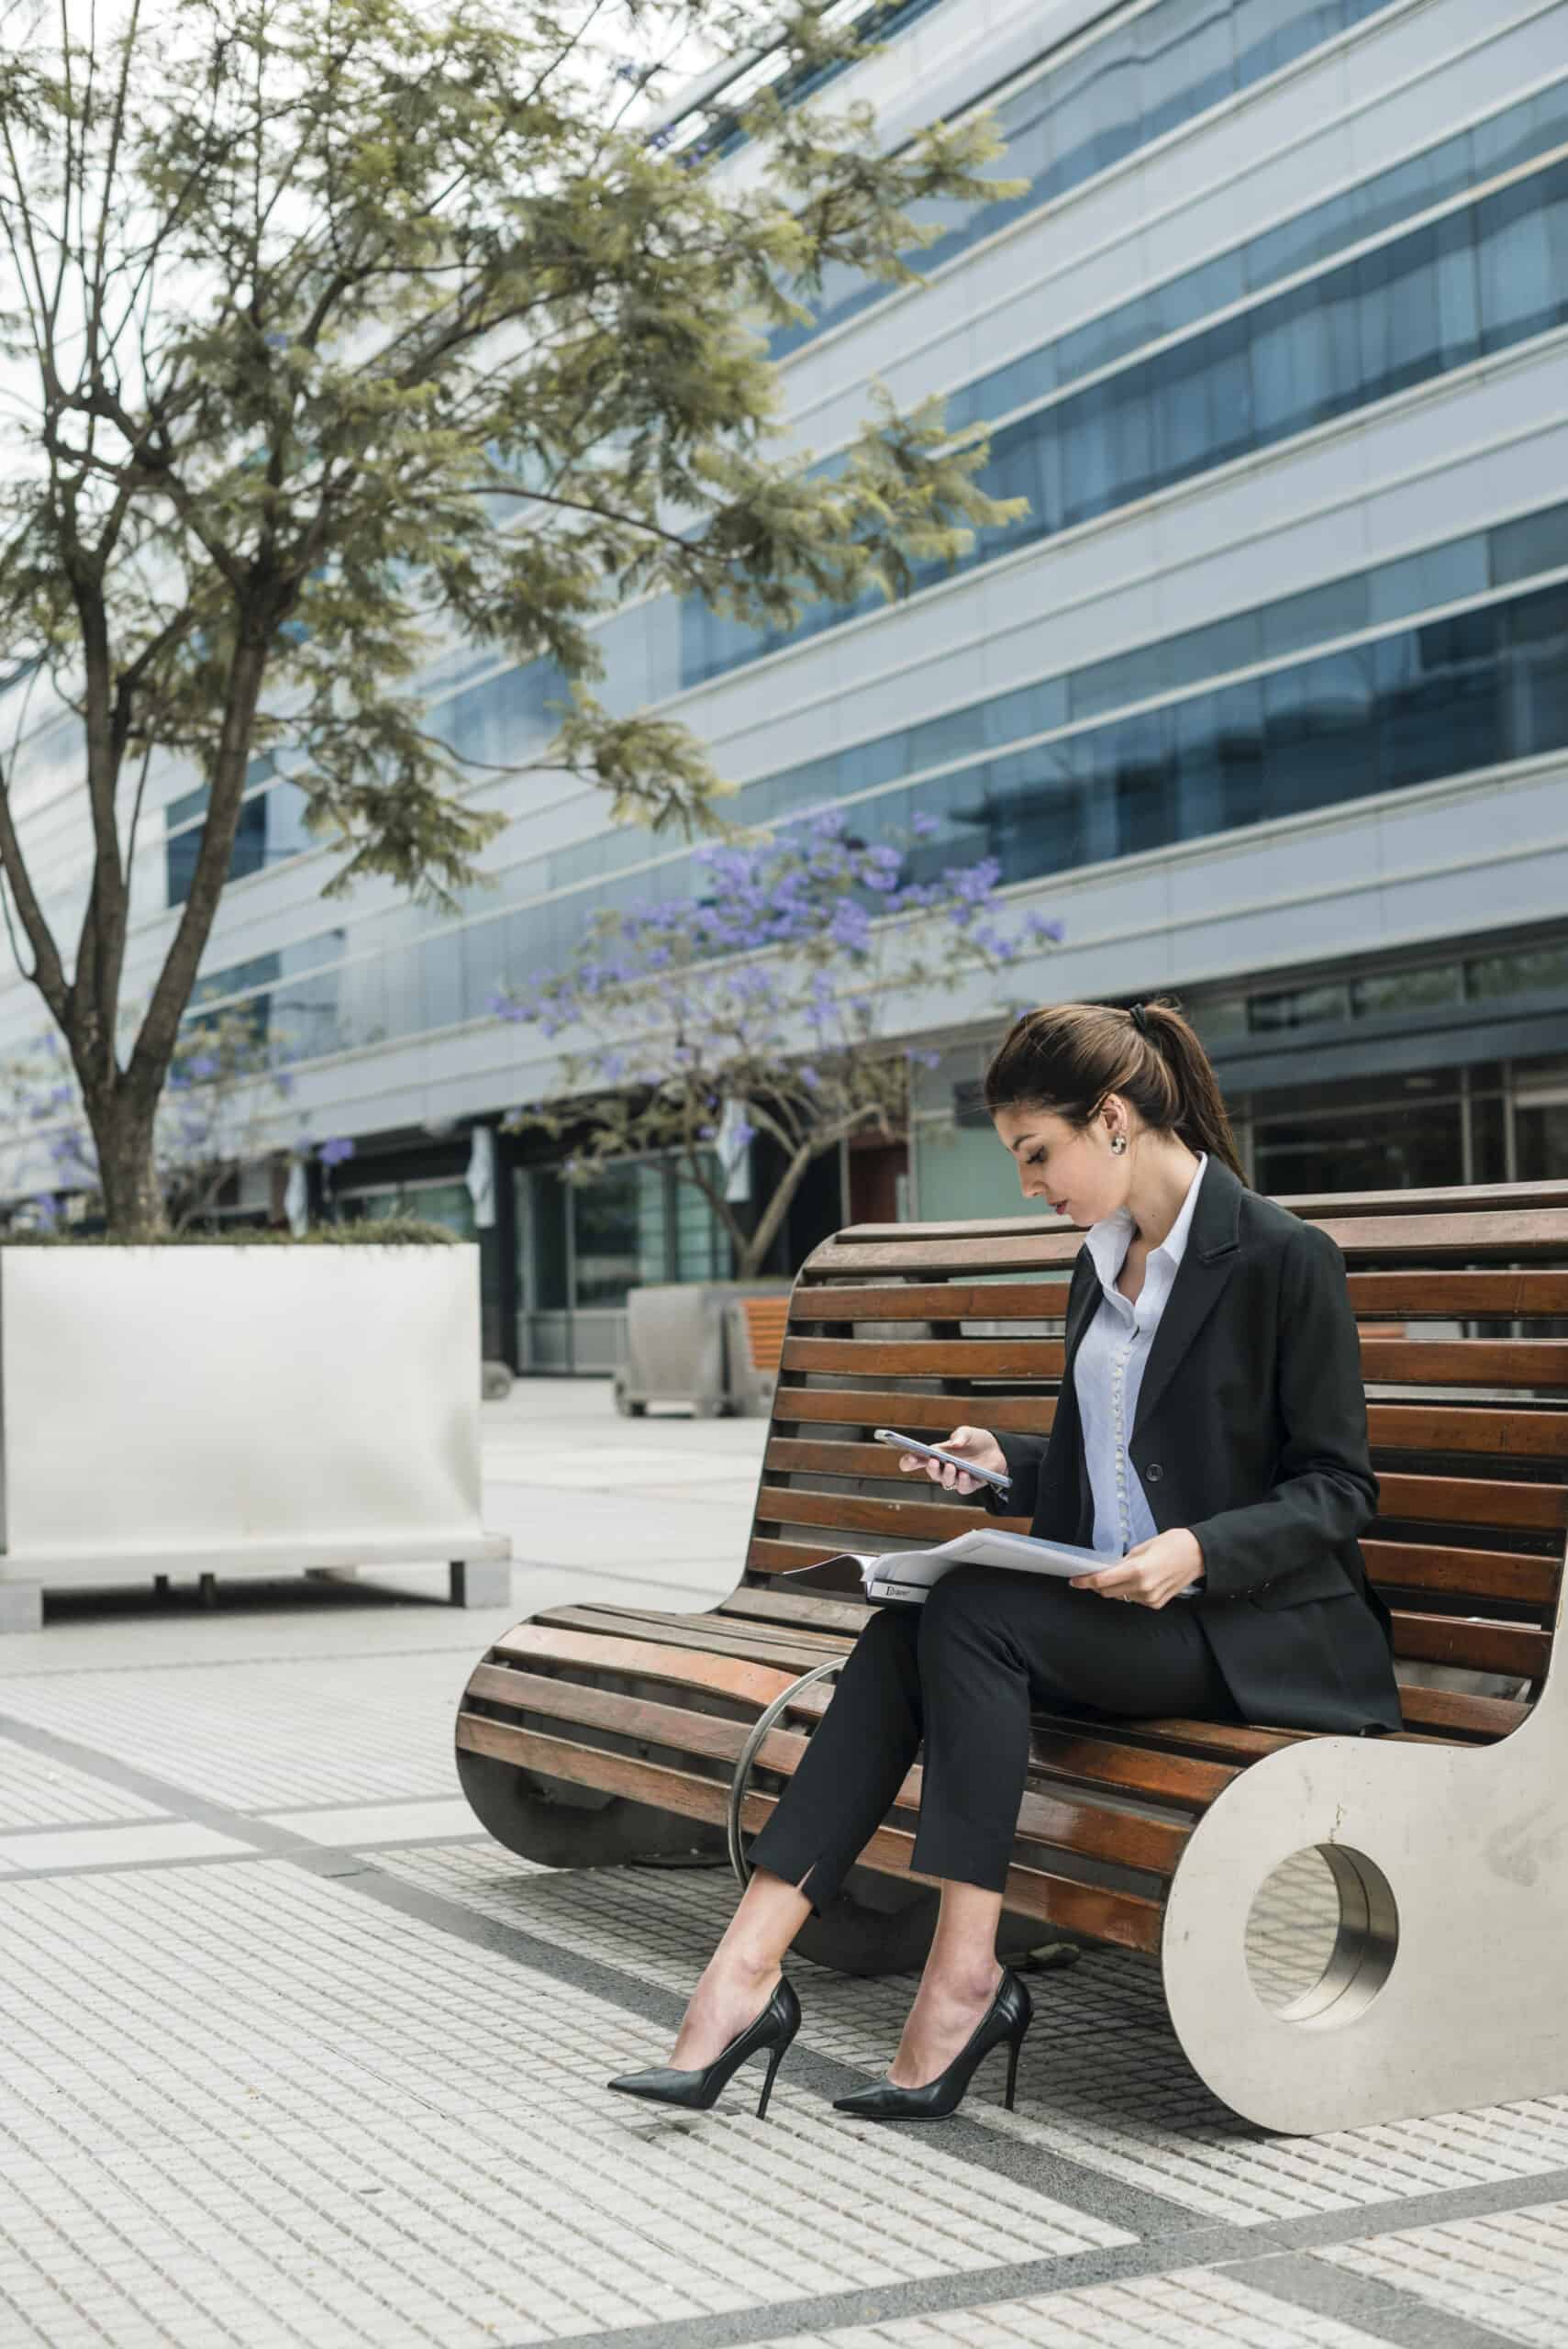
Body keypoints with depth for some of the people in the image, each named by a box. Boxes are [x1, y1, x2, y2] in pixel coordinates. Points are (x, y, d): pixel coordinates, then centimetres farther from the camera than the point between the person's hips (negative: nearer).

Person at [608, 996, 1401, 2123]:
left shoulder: (1284, 1258, -9)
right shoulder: (1103, 1267, 15)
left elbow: (1336, 1491, -9)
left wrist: (1198, 1552, -24)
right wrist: (1004, 1463, 5)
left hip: (1267, 1636, -7)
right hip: (1117, 1607, 7)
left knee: (975, 1608, -28)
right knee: (906, 1633, -19)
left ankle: (966, 1975, -25)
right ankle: (747, 1968, -27)